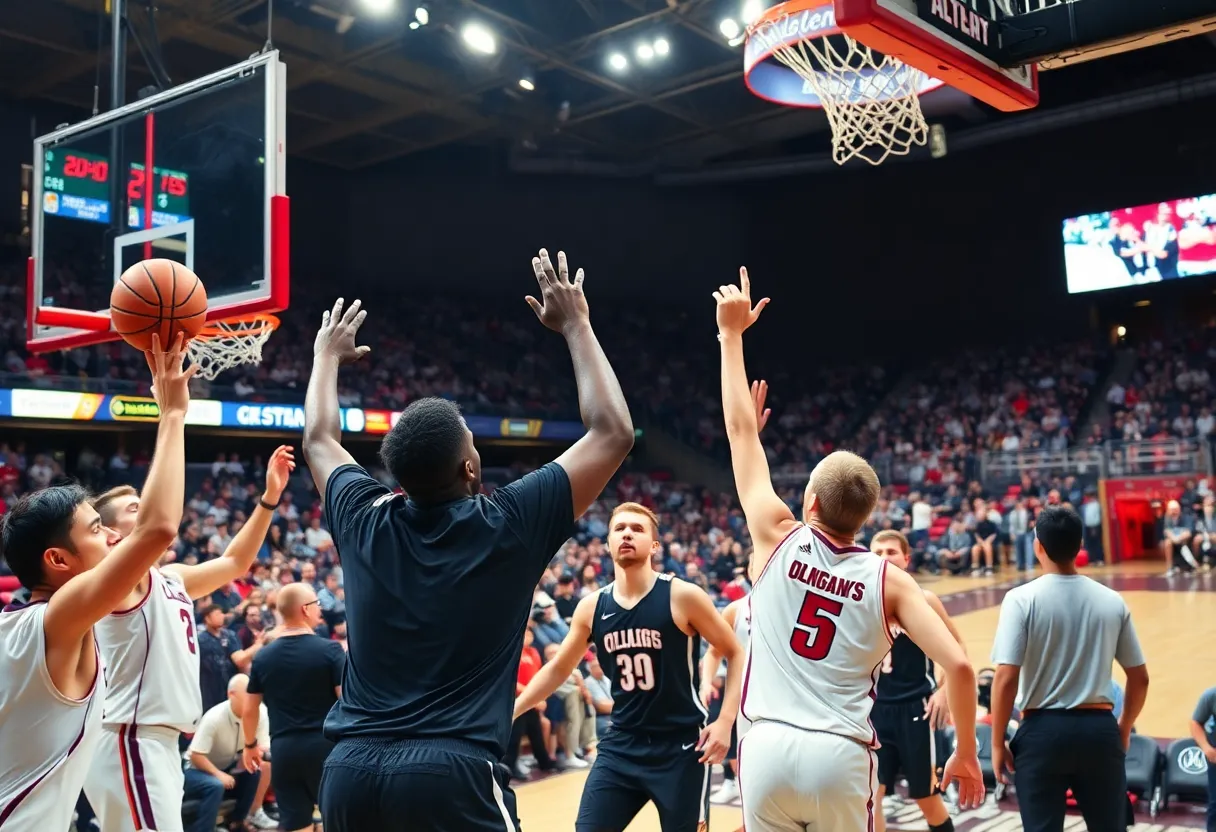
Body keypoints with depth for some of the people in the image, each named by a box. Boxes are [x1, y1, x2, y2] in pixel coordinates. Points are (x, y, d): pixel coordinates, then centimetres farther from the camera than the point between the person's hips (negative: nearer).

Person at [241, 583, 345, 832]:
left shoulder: (263, 657, 4)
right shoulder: (330, 649, -9)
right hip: (325, 745, -3)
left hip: (283, 748, 3)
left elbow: (249, 710, 11)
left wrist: (250, 745, 27)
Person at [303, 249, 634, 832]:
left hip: (350, 769, 5)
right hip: (454, 772, -5)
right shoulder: (508, 525, -4)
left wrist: (328, 355, 43)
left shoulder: (365, 521, 6)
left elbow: (319, 439, 28)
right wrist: (576, 326, 13)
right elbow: (613, 433, 5)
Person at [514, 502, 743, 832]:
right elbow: (558, 668, 15)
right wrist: (513, 709, 8)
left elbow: (736, 654, -2)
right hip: (620, 746, 4)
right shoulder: (591, 607, 1)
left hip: (682, 747, -3)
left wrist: (725, 721, -12)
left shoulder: (682, 596, -11)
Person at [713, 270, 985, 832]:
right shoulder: (888, 580, 1)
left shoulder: (778, 541, 1)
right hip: (839, 756, 0)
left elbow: (741, 430, 8)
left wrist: (732, 333, 14)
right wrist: (966, 754, 9)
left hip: (768, 748, 1)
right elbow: (959, 667, -5)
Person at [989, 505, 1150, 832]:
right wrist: (1123, 730, 23)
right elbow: (1140, 679, 8)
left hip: (1043, 730, -3)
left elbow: (1006, 678, -15)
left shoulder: (1022, 598, -10)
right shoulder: (1112, 601, 2)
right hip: (1099, 728, 3)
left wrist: (997, 743, -5)